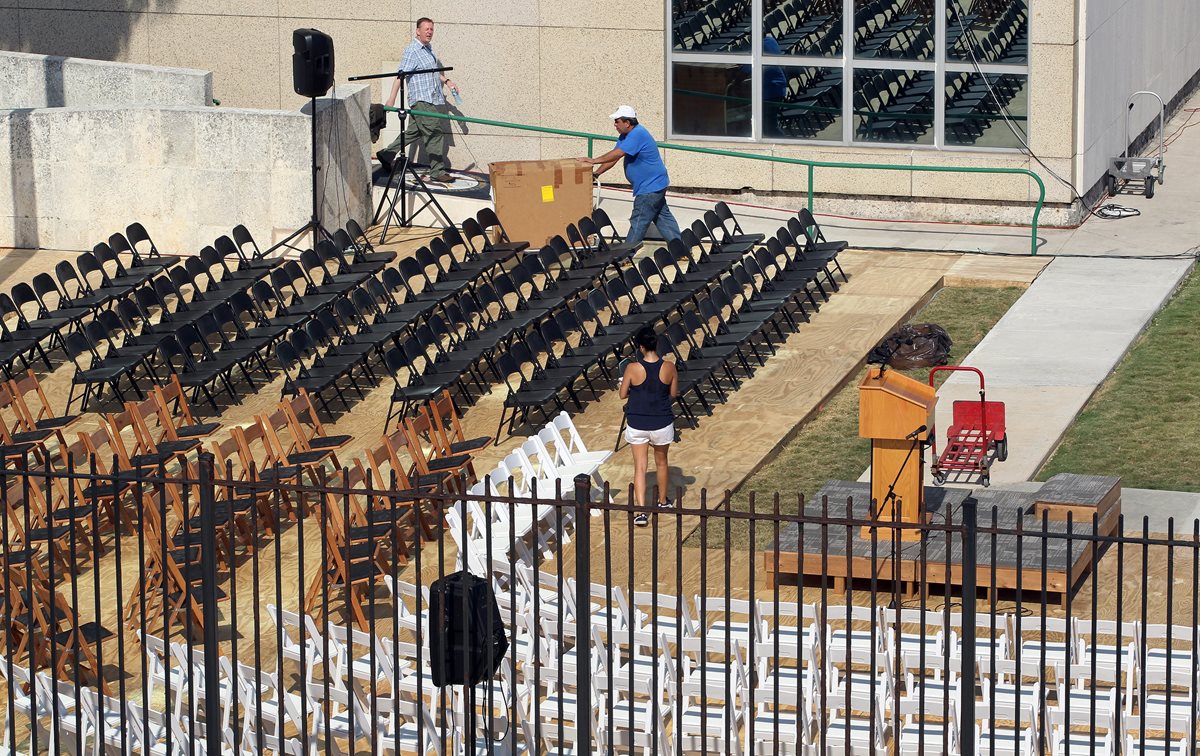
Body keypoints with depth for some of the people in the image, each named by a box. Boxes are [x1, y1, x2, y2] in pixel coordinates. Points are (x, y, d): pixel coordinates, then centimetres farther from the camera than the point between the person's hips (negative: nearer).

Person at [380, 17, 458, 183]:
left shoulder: (428, 49, 19)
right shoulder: (412, 50, -10)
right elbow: (401, 75, -16)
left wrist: (447, 81, 20)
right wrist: (392, 98, -21)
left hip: (432, 99, 9)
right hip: (421, 100, -9)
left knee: (412, 132, 14)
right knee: (434, 134, -9)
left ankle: (386, 155, 23)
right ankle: (437, 172, -6)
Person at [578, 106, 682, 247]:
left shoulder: (637, 134, -24)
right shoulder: (625, 136, 9)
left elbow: (617, 154, -28)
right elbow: (613, 157, 9)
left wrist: (594, 161, -21)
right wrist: (596, 173, 1)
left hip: (649, 187, -11)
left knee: (639, 222, -5)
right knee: (663, 216, 16)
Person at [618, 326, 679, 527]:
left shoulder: (633, 368, -17)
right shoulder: (669, 368, -12)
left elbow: (623, 394, -5)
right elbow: (674, 393, 1)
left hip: (637, 424, -1)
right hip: (662, 423, 1)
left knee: (640, 467, 5)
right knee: (661, 462, 23)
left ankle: (641, 511, -5)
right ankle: (663, 501, 40)